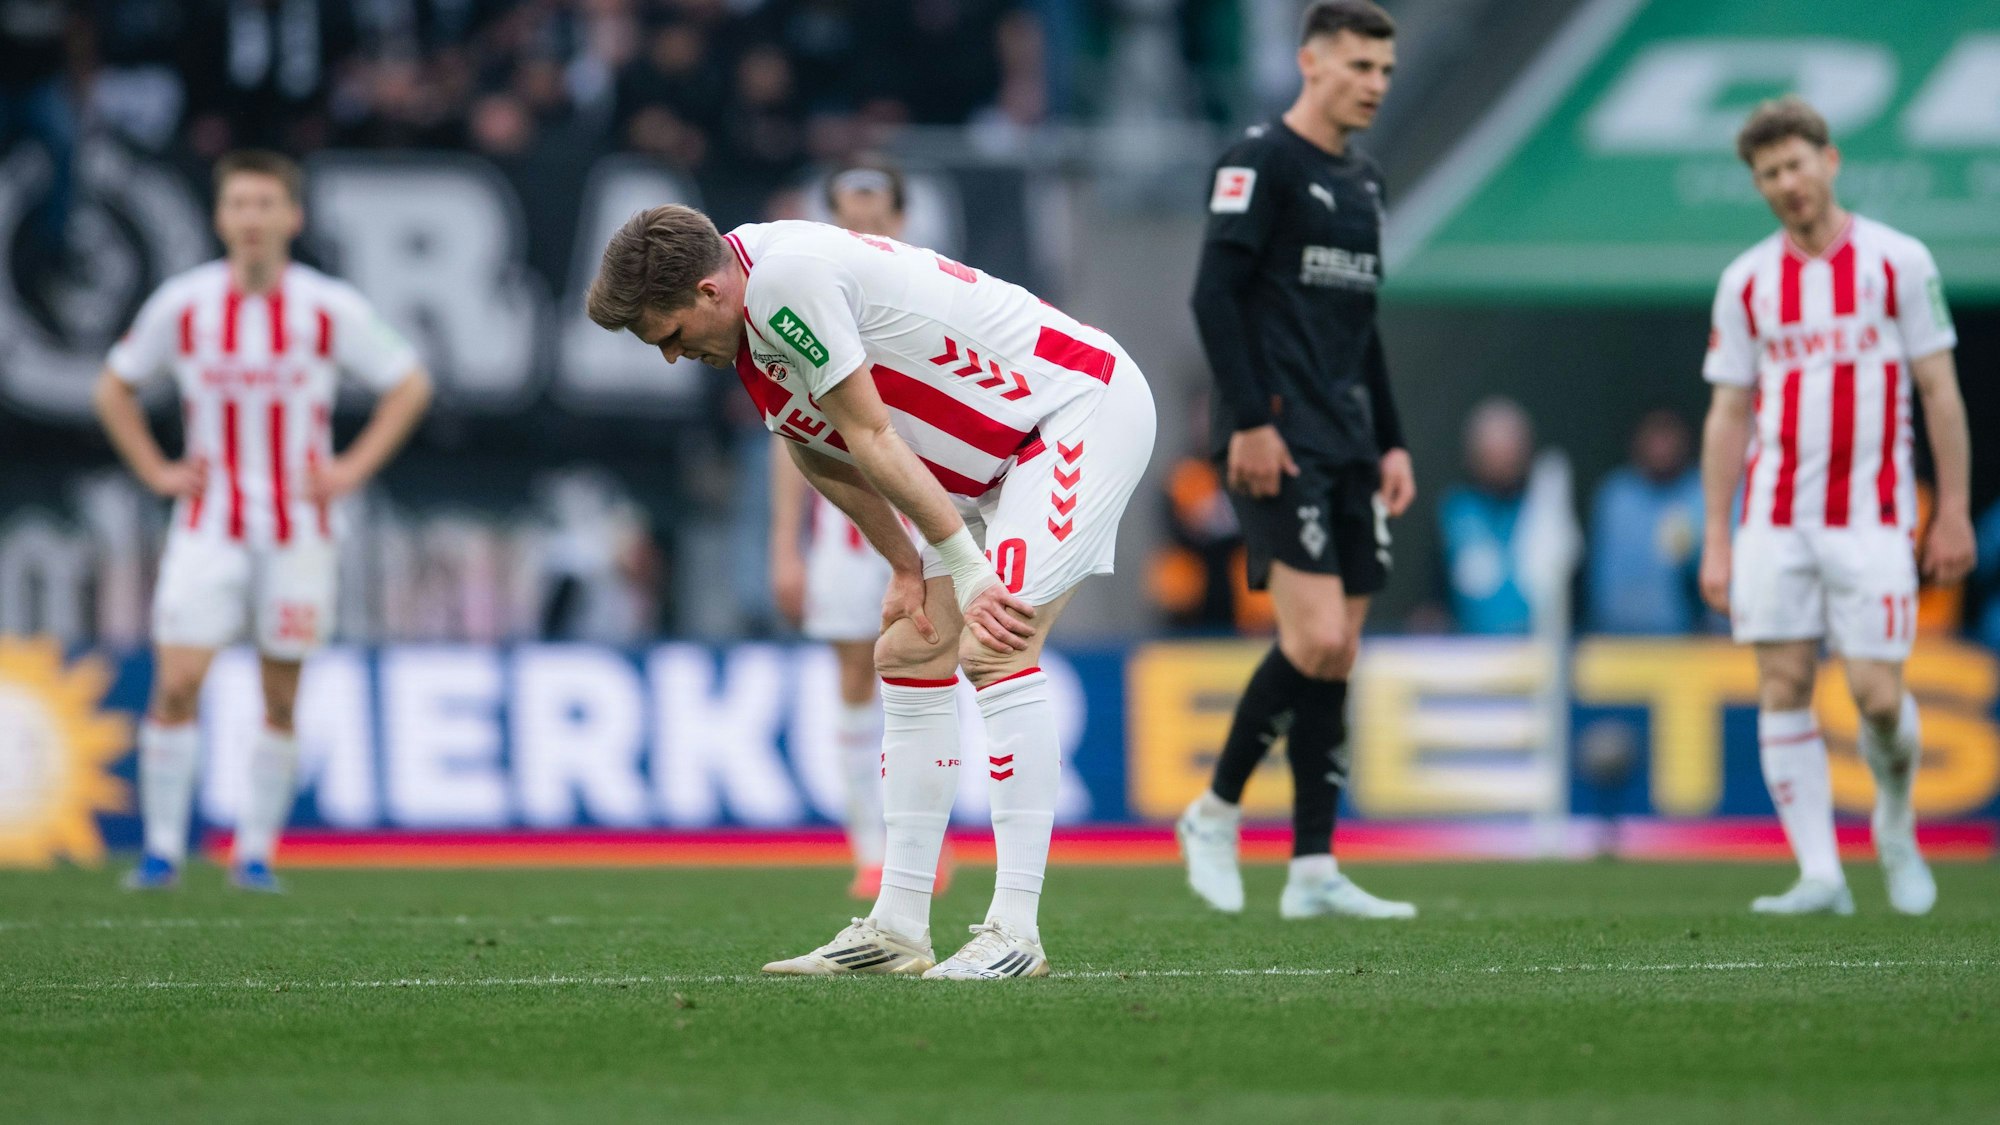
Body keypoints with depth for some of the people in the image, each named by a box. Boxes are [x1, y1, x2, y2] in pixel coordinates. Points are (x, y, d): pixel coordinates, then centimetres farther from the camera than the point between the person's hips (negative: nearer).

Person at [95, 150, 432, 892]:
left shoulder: (330, 309, -5)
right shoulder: (181, 305, -3)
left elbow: (409, 386, 7)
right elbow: (115, 388, 12)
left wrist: (353, 469, -1)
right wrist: (155, 470, 2)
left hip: (298, 528, 0)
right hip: (208, 529, 0)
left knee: (281, 699, 3)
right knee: (176, 685, -11)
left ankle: (257, 851, 14)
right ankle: (163, 847, -3)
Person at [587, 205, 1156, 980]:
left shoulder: (785, 278, -26)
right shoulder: (745, 330, 4)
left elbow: (870, 437, -23)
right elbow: (821, 448, 12)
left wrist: (966, 568, -20)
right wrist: (907, 565, 6)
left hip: (1084, 405, -10)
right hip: (1006, 450, 10)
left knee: (994, 648, -21)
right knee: (910, 654, 7)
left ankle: (1016, 930, -22)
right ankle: (899, 928, 8)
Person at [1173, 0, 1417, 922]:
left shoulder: (1362, 182, 19)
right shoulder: (1260, 161, -6)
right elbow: (1213, 294, -13)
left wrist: (1391, 443, 19)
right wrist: (1250, 421, -19)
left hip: (1346, 444, 8)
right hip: (1279, 441, -8)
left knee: (1336, 656, 4)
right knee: (1316, 640, -17)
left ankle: (1313, 870, 5)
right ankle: (1216, 812, 0)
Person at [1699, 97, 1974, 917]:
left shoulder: (1898, 261, 1)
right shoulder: (1747, 281, 8)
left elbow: (1940, 390, 3)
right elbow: (1727, 415, 11)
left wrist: (1954, 511, -2)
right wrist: (1716, 540, 5)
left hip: (1872, 517, -2)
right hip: (1776, 517, 3)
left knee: (1876, 694, -8)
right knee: (1782, 687, -6)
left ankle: (1896, 818, 22)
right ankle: (1818, 874, -3)